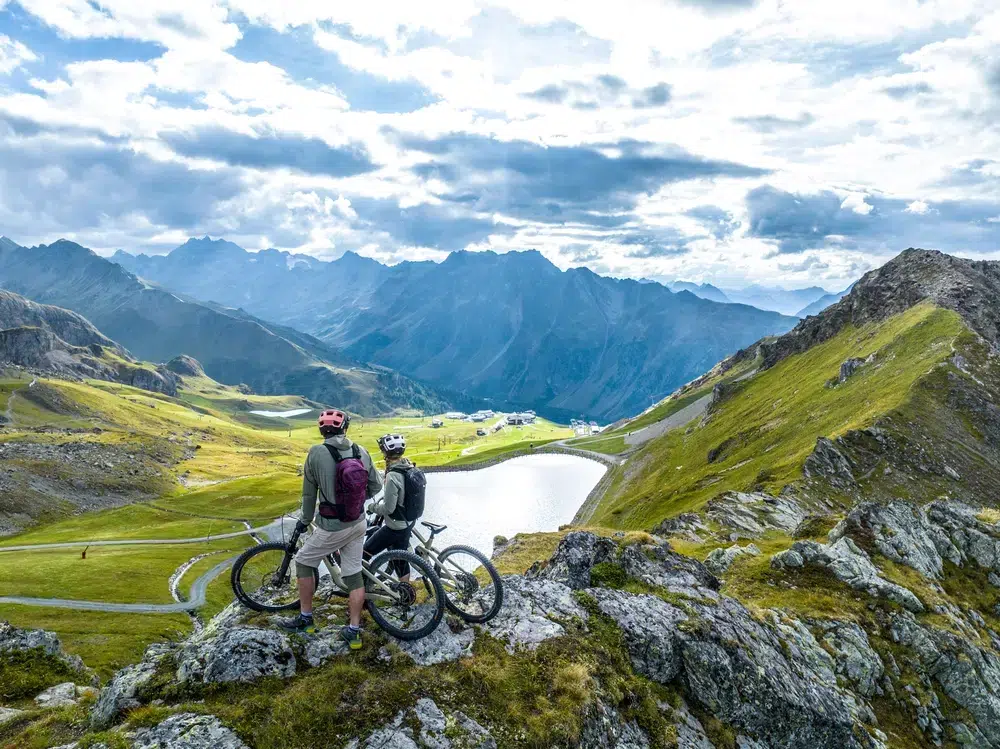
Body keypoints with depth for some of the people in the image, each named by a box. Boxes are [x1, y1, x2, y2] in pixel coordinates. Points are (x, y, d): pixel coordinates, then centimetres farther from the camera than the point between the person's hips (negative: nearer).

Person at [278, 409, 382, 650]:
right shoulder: (361, 452, -5)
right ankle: (353, 631, 18)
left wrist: (304, 520, 11)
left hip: (331, 527, -4)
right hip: (358, 524, 4)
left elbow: (309, 492, -4)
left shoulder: (317, 453, -16)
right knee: (354, 574, 13)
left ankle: (305, 618, 28)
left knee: (303, 562, 19)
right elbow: (376, 486, 4)